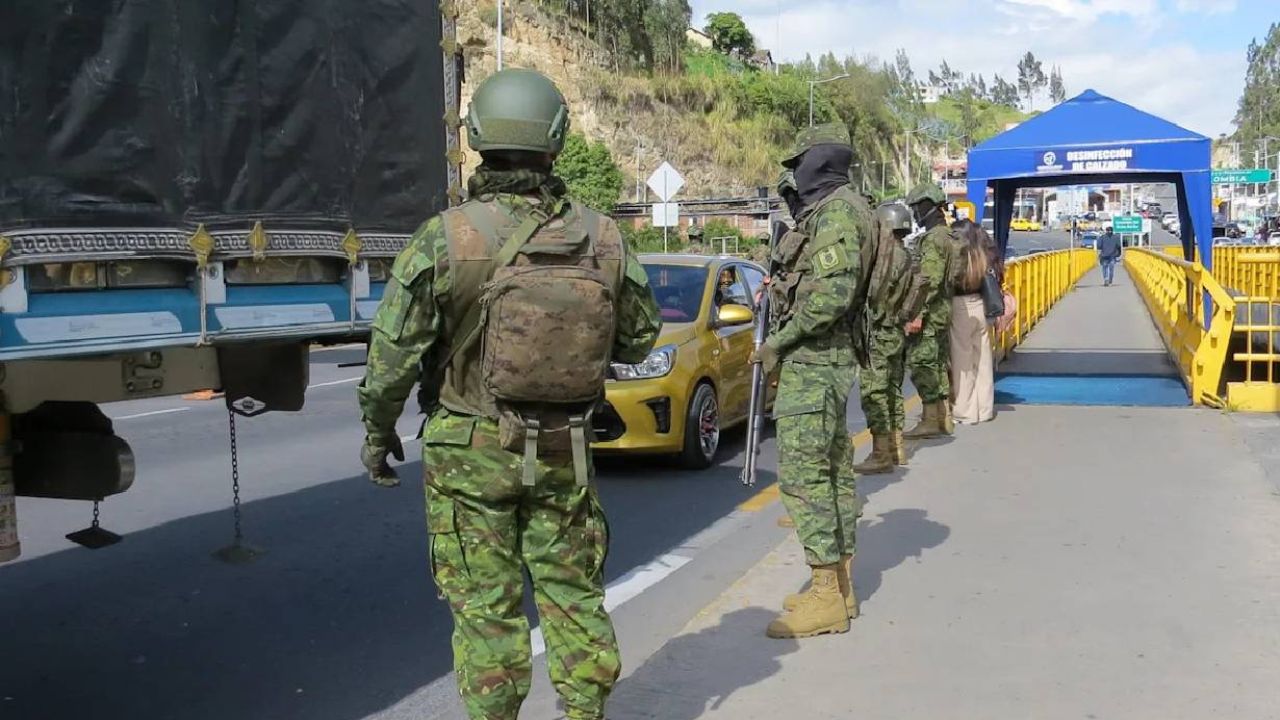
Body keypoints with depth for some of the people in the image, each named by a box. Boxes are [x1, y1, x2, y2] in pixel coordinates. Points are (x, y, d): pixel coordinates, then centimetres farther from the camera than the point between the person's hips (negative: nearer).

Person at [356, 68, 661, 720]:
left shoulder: (445, 238, -13)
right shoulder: (604, 237, -4)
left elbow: (393, 350, -9)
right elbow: (639, 339, 6)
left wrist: (377, 431, 6)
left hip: (471, 451, -3)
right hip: (565, 453, 3)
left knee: (486, 608, 7)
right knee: (574, 596, 16)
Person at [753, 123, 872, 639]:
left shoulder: (836, 211, -14)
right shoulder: (830, 211, 18)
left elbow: (833, 294, -25)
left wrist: (778, 342, -18)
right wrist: (781, 286, 12)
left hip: (812, 362, -11)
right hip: (828, 360, 11)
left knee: (802, 473, -9)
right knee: (832, 471, 12)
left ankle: (827, 598, -5)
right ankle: (839, 587, 20)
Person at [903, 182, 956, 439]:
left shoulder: (934, 238, -16)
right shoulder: (945, 235, 17)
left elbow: (930, 280, -23)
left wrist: (917, 314, -26)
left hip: (930, 314, -10)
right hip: (942, 312, 10)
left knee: (921, 364, -8)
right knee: (938, 365, 13)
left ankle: (930, 421, -7)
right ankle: (943, 418, 18)